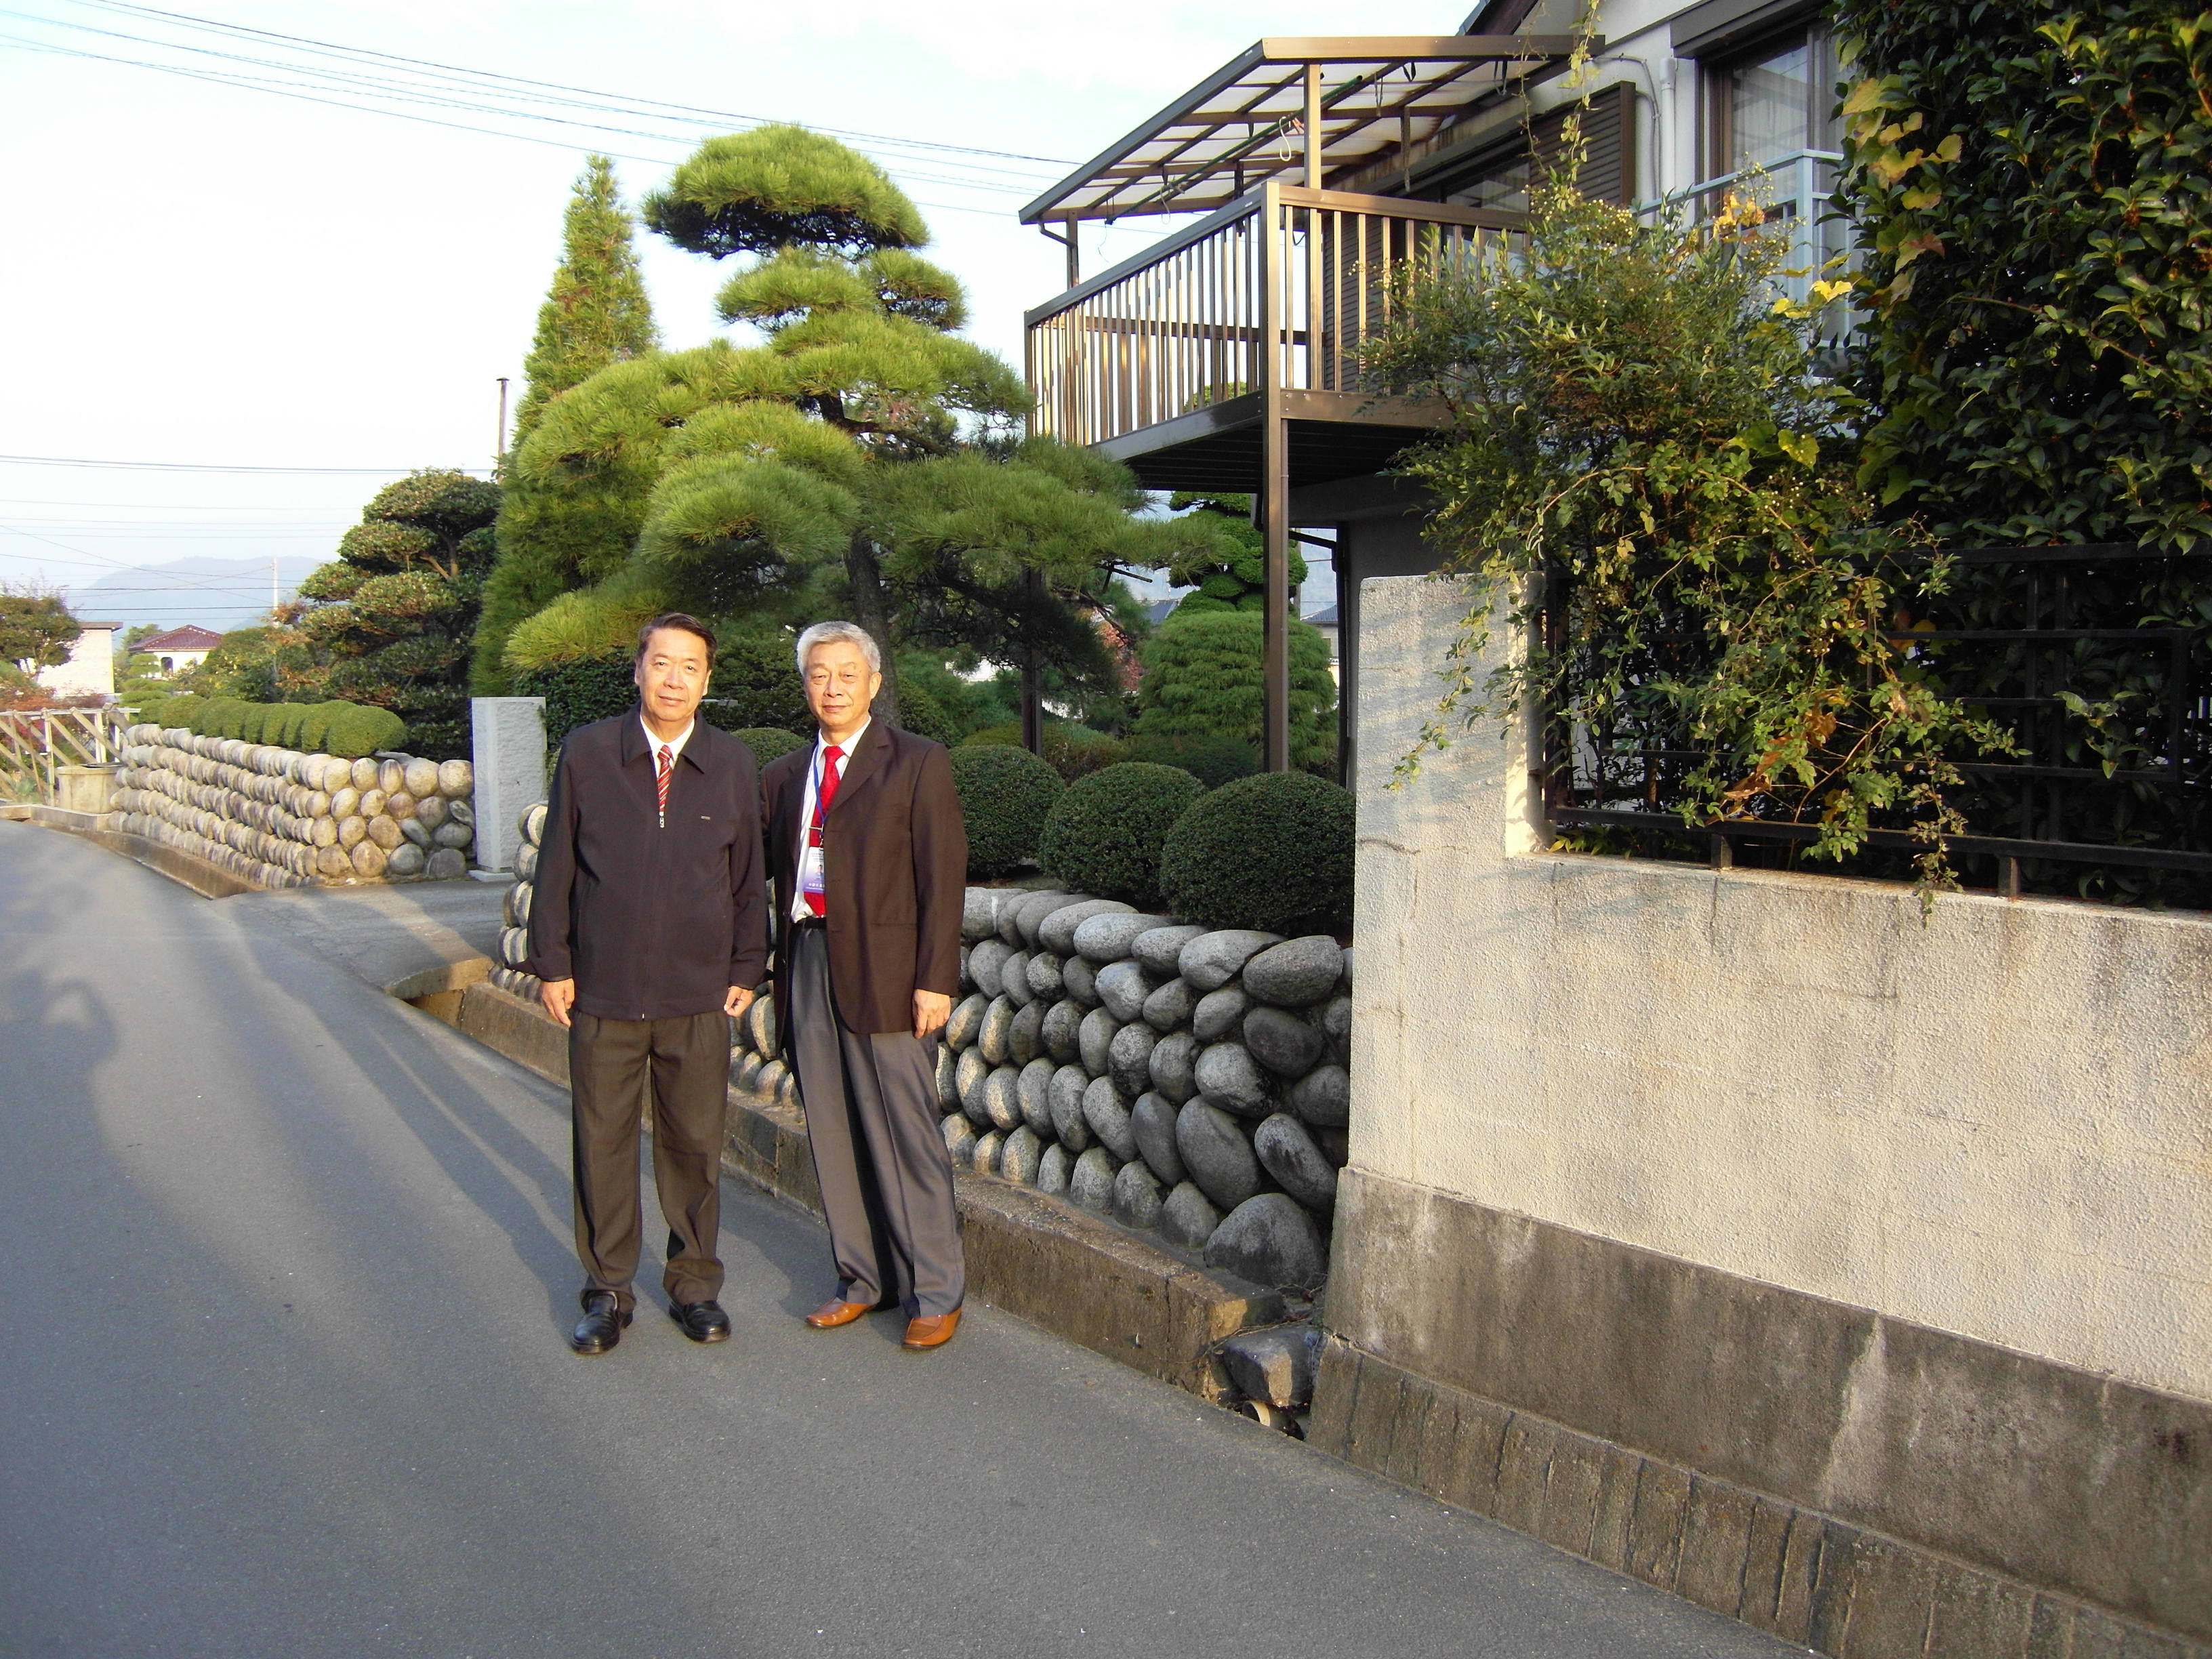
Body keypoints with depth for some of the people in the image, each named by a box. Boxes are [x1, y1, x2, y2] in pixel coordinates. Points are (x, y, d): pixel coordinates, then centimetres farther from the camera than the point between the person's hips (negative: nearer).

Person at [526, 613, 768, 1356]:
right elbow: (557, 864, 3)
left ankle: (694, 1282, 25)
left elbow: (749, 877, 8)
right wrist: (552, 963, 1)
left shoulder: (734, 765, 2)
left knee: (695, 1142, 9)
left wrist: (747, 968, 5)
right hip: (602, 990, 0)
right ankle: (608, 1289, 24)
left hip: (699, 996, 1)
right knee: (602, 1141, 8)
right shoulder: (587, 753, 0)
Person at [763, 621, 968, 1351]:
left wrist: (935, 978, -13)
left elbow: (943, 877, -8)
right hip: (809, 965, 6)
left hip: (884, 973, -5)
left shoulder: (918, 764, -2)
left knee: (906, 1135, -1)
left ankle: (935, 1291, 11)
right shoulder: (782, 775, 14)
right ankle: (863, 1279, 25)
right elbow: (777, 873, 14)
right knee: (834, 1135, 11)